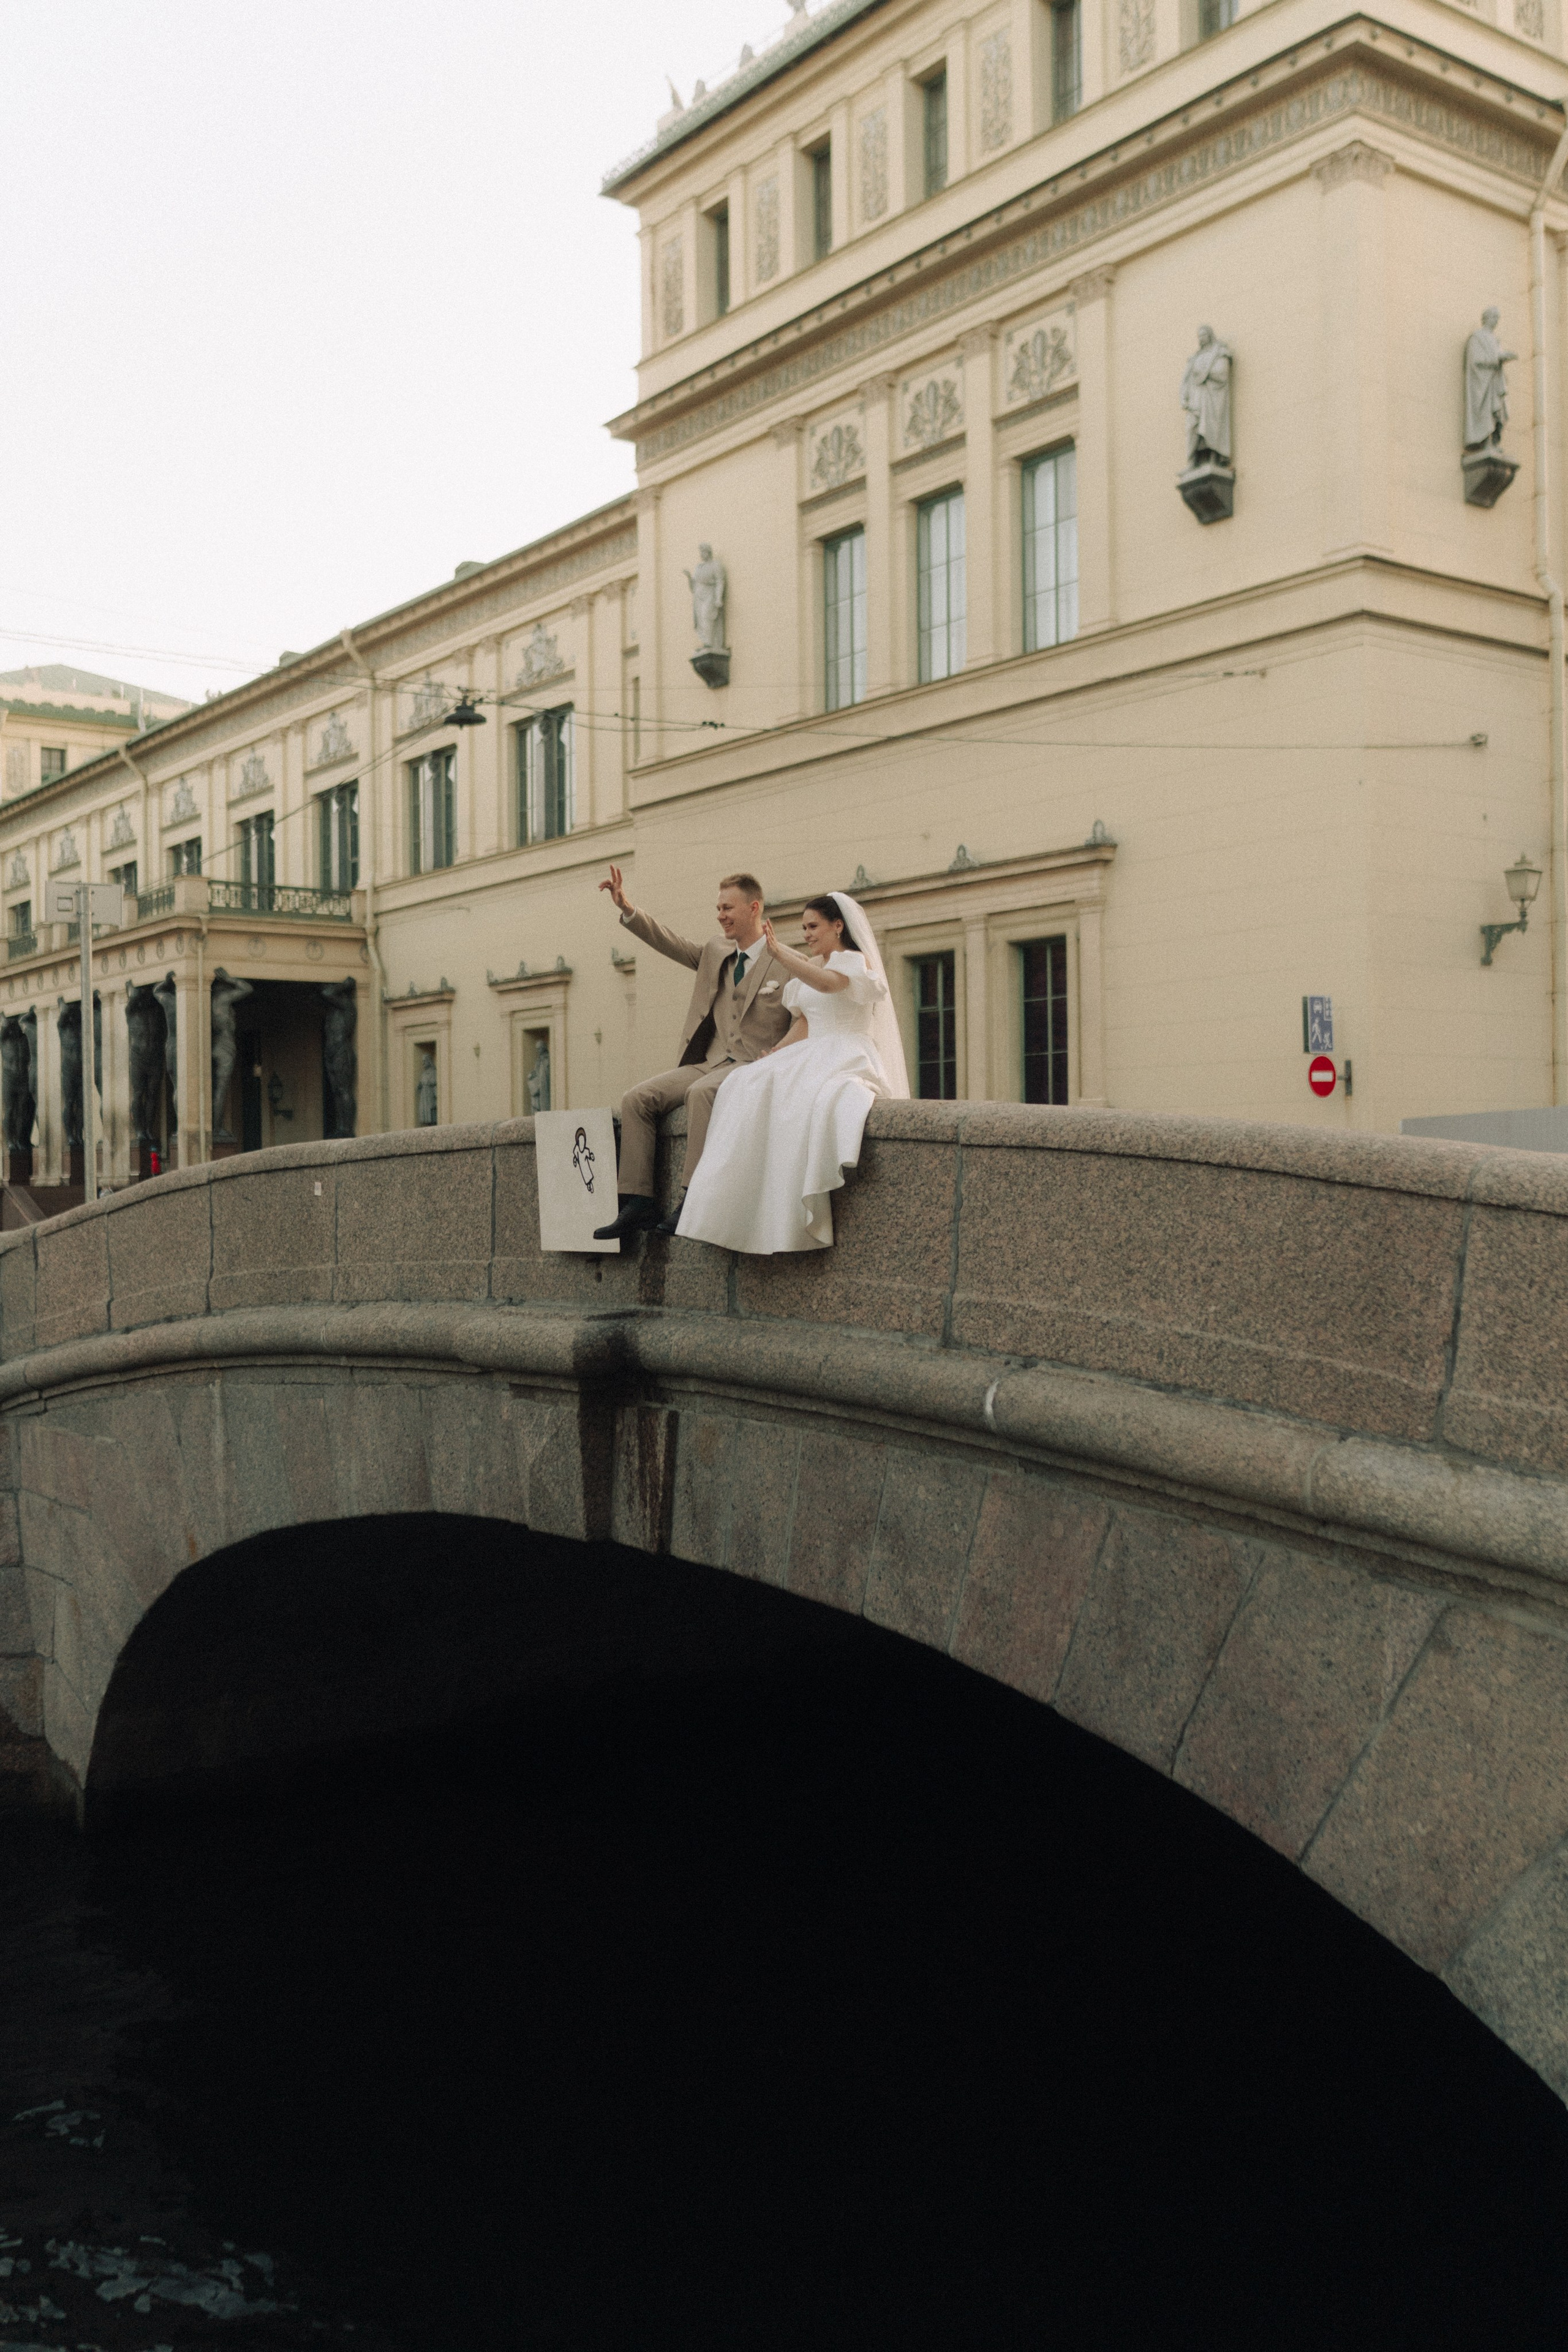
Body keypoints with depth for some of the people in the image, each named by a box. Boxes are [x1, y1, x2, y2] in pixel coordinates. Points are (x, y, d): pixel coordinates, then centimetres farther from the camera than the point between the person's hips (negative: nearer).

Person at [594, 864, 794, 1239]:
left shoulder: (788, 964, 0)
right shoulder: (714, 952, 19)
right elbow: (671, 943, 15)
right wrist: (627, 909, 2)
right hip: (708, 1062, 7)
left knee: (700, 1093, -37)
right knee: (637, 1099, -14)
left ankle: (693, 1200, -36)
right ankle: (638, 1202, -17)